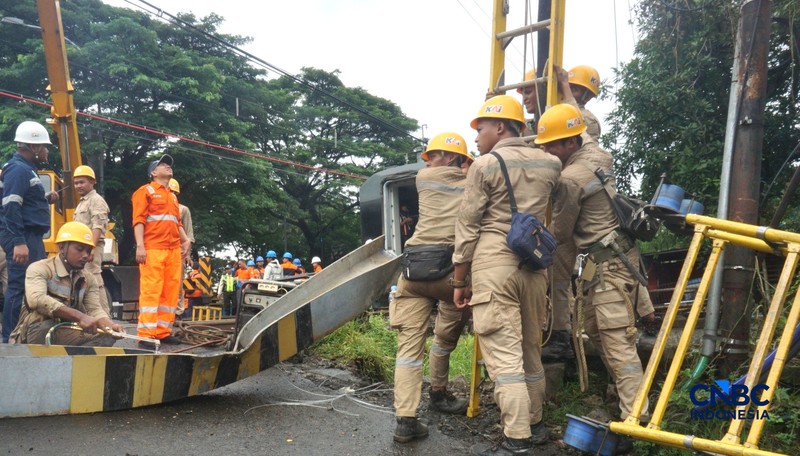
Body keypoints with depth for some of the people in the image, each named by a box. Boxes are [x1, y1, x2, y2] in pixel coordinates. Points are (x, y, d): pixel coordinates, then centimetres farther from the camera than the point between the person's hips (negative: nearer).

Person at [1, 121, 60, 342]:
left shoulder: (26, 168, 19)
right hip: (22, 237, -11)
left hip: (31, 236, 11)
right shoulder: (18, 169, -13)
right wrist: (19, 242, -27)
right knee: (18, 287, -8)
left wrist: (46, 199, 7)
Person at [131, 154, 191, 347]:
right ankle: (146, 334, -10)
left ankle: (163, 332, 9)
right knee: (151, 290, -10)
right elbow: (138, 219, -4)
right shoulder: (146, 191, 5)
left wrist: (186, 241, 9)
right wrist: (140, 245, -15)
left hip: (174, 250, 7)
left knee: (171, 291, 4)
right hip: (153, 249, -7)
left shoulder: (173, 196, 26)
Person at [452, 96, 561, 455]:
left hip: (493, 263, -6)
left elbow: (468, 226, -3)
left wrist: (460, 280, 3)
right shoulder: (550, 164, 11)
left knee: (503, 353, -5)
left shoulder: (485, 165, -4)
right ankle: (534, 424, 28)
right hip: (534, 264, 6)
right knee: (530, 348, 17)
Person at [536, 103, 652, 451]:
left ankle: (635, 420, -14)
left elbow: (560, 233, -6)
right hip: (615, 254, 10)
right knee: (596, 330, 19)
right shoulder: (597, 154, 8)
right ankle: (624, 386, 33)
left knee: (617, 341, -12)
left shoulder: (569, 179, -17)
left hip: (608, 263, -10)